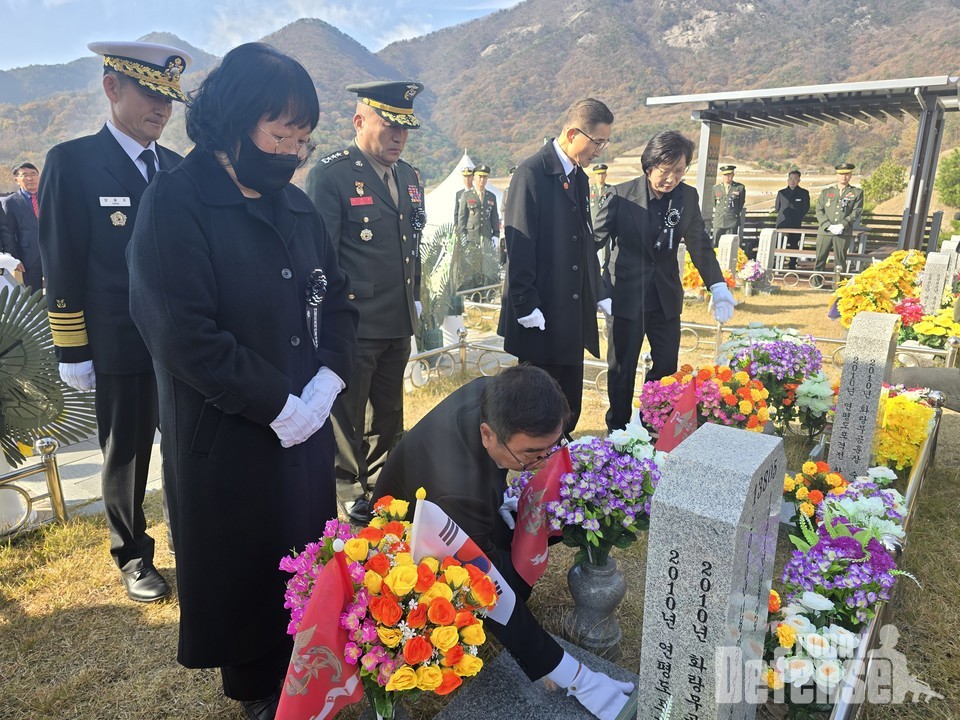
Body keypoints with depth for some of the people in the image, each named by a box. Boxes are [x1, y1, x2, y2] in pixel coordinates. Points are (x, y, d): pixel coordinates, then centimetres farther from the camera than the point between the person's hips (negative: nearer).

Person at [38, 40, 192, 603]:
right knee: (127, 456, 12)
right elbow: (62, 265, -6)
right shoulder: (72, 162, -5)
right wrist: (73, 351, -6)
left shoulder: (177, 168, 8)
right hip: (121, 345, -3)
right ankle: (133, 556, 31)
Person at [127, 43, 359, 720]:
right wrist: (280, 406, -17)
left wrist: (326, 383, -7)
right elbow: (186, 339, -21)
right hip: (228, 439, -5)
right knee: (245, 564, 13)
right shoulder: (175, 206, -14)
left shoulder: (296, 204, 5)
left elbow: (338, 299, 7)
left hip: (305, 422, 6)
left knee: (308, 554, 18)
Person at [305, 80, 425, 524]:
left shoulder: (407, 176, 12)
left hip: (399, 325, 7)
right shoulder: (330, 174, -11)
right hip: (354, 325, -7)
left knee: (388, 414, 20)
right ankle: (348, 492, 27)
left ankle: (380, 486, 38)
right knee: (346, 417, 9)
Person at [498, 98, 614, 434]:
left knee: (569, 404, 15)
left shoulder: (579, 177, 13)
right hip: (541, 315, -8)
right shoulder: (532, 172, -12)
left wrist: (598, 292, 11)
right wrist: (526, 307, -18)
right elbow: (519, 246, -16)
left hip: (573, 315, 8)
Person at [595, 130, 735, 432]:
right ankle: (618, 430, 27)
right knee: (622, 370, 9)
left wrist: (718, 287, -2)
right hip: (626, 296, -3)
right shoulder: (622, 195, -13)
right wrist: (600, 292, -14)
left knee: (667, 366, 10)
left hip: (666, 297, 4)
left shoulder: (688, 197, -1)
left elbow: (699, 244, 8)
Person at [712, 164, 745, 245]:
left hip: (732, 222, -2)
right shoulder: (716, 188, 9)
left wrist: (734, 214, 12)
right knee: (715, 245, -1)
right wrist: (719, 213, 14)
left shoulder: (740, 187, 2)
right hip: (718, 221, 2)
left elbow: (741, 204, 11)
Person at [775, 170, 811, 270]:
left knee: (794, 246, 2)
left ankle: (792, 266, 9)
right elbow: (777, 208, 18)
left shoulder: (804, 193, 7)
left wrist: (798, 218, 5)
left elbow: (806, 209, 9)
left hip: (796, 224, -1)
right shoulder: (781, 193, 11)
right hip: (782, 224, 1)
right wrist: (783, 216, 10)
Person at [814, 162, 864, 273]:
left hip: (844, 233, -1)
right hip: (824, 231, 1)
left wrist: (843, 225, -15)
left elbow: (856, 212, 0)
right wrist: (828, 226, -10)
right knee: (819, 261, 1)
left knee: (840, 263, 1)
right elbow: (819, 210, 4)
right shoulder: (826, 191, 13)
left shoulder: (857, 192, 10)